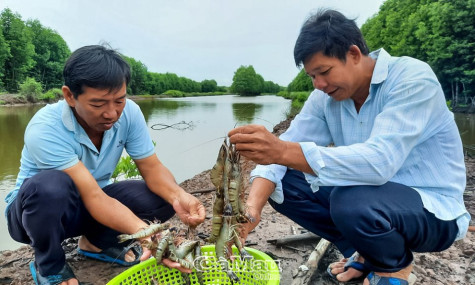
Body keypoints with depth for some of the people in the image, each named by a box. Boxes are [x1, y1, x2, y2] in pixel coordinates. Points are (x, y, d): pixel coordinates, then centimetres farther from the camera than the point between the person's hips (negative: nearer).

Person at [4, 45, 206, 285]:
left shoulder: (129, 112, -18)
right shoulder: (45, 130, -32)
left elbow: (152, 168, -17)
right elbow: (93, 198, -37)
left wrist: (177, 196, -38)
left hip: (89, 204, 4)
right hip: (37, 209, -3)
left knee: (163, 196, -18)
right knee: (50, 185, -38)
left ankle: (96, 241, 7)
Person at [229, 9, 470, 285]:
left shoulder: (412, 79, -22)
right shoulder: (326, 96, -4)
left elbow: (379, 162, -36)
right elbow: (283, 150, -10)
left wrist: (283, 151, -44)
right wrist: (253, 207, -27)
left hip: (432, 208, -5)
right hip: (371, 193, 6)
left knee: (350, 202, -37)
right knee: (282, 184, -7)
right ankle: (365, 252, 8)